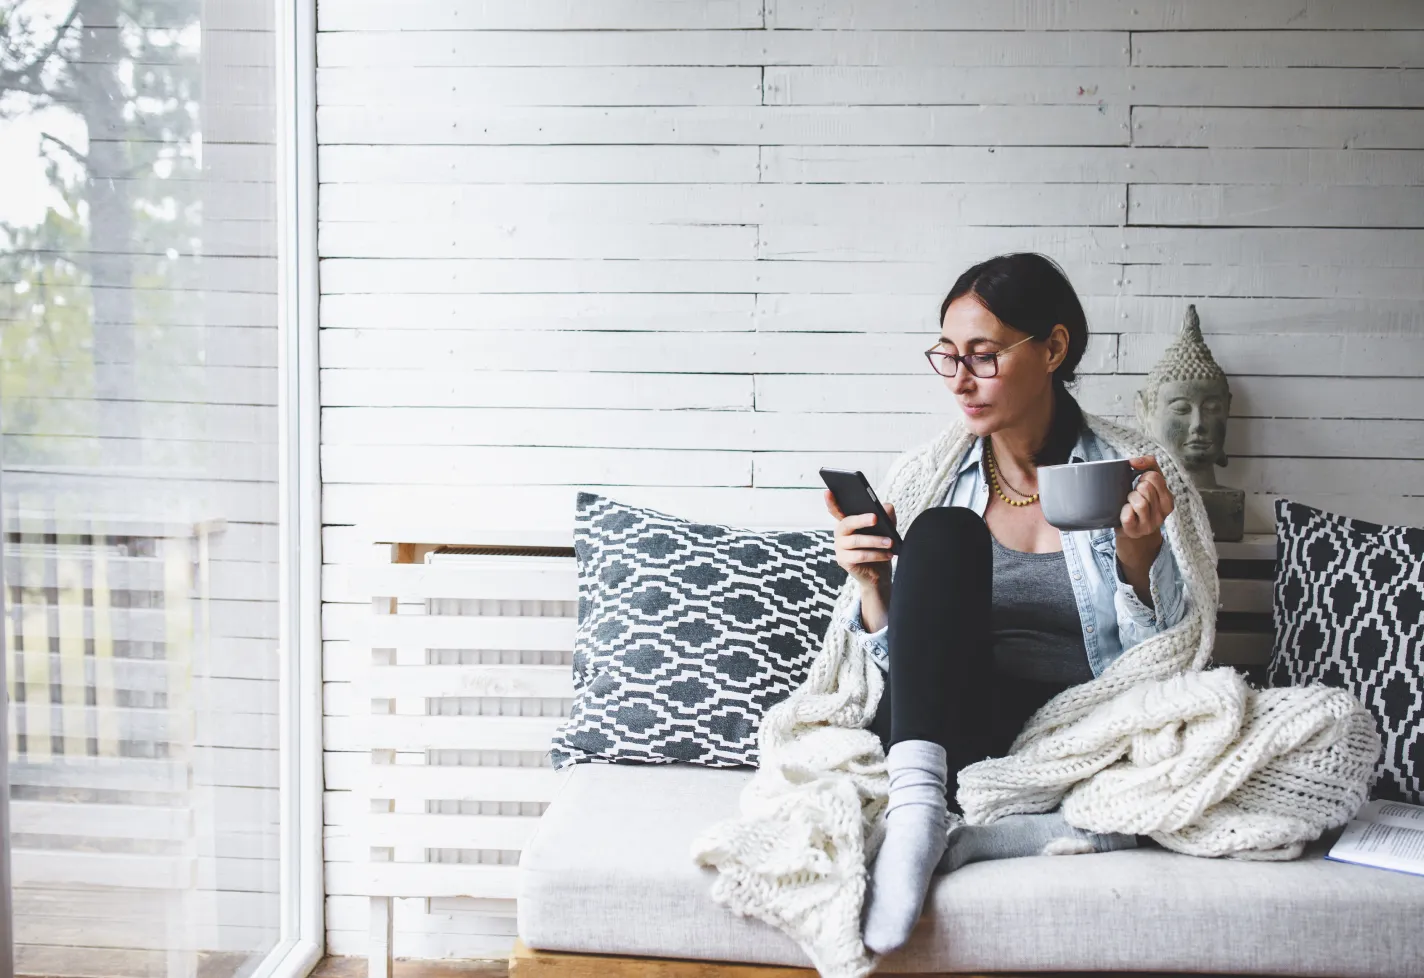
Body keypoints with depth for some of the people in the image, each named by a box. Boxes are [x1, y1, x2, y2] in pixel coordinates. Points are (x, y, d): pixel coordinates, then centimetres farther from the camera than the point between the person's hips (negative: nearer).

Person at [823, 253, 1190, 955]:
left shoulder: (1128, 477, 2)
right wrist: (874, 587, -9)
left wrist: (1139, 553, -18)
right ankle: (919, 803, -32)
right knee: (943, 534, -20)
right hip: (940, 734, 2)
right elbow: (902, 660, 11)